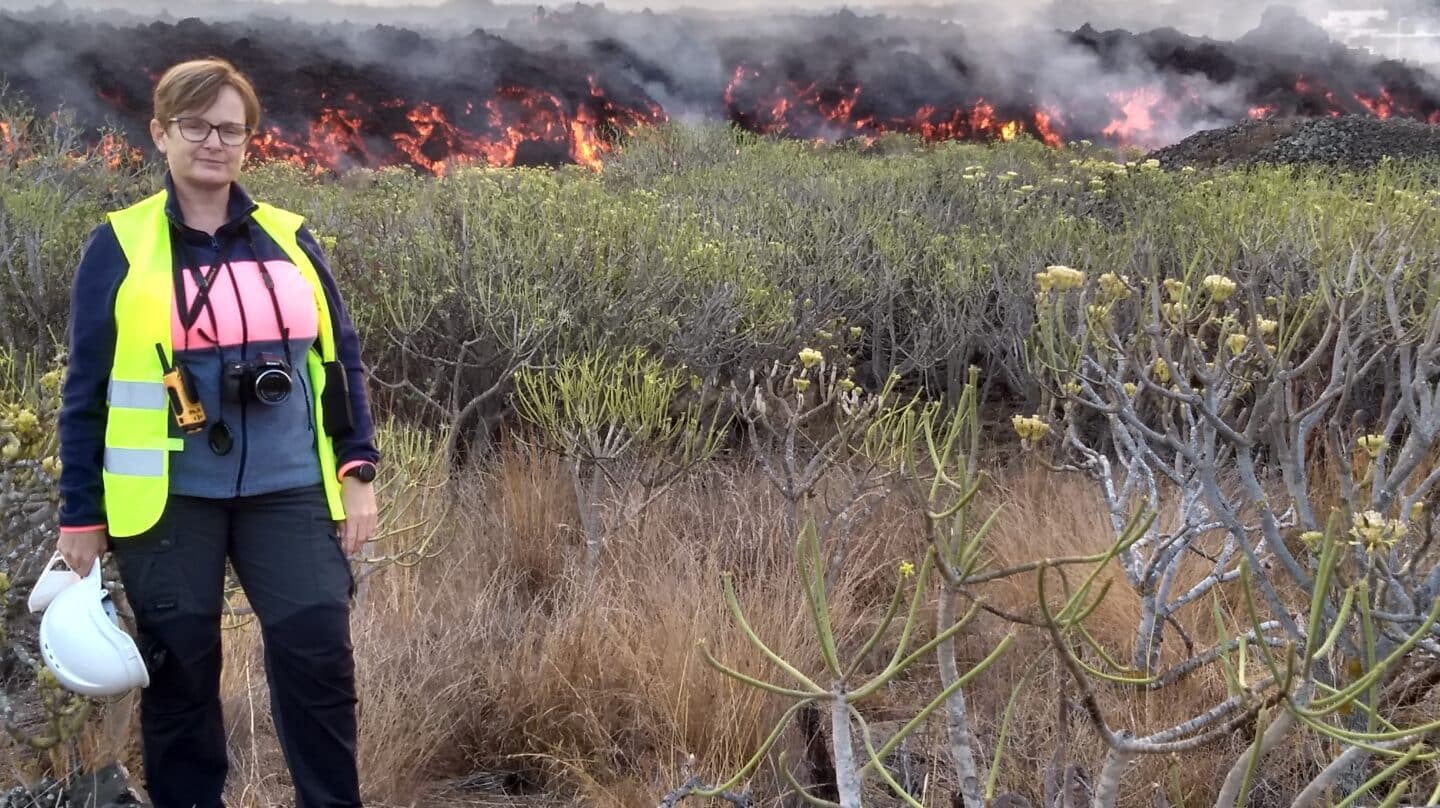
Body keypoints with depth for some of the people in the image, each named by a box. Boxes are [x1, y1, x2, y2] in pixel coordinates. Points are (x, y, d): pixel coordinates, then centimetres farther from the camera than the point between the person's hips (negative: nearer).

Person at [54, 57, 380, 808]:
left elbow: (340, 360, 11)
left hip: (288, 492, 2)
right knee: (180, 672, 6)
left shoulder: (289, 238, 7)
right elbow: (86, 390, 1)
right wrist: (81, 516, 1)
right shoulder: (118, 246, 0)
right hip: (169, 499, -2)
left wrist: (357, 471, 3)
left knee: (319, 657, -3)